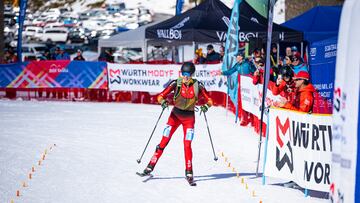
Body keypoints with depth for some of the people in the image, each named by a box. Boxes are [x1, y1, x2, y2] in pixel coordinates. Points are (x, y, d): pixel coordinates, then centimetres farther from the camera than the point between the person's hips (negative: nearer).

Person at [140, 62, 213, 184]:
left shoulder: (198, 86, -10)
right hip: (175, 115, 0)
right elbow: (161, 96, -10)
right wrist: (163, 102, -32)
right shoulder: (176, 83, -11)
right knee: (164, 141, -3)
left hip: (189, 117, 0)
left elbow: (209, 101, -4)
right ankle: (151, 165, 4)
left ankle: (189, 172, 0)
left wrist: (206, 106, -26)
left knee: (187, 144, -10)